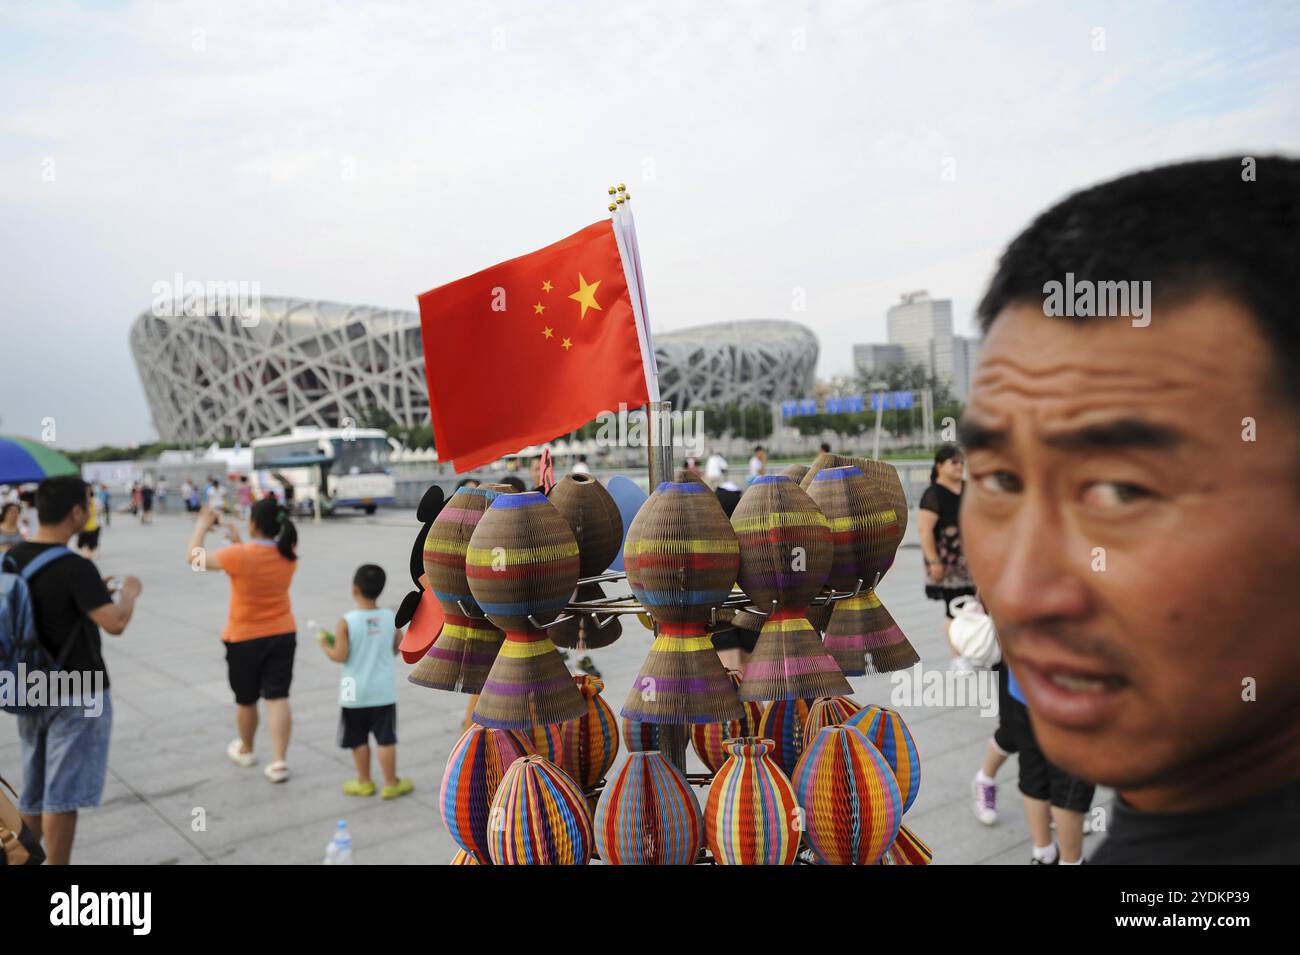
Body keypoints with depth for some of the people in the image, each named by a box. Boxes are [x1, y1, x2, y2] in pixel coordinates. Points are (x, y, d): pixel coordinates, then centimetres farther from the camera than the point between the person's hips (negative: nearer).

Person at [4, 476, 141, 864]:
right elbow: (115, 622, -29)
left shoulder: (13, 558, 2)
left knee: (34, 793, 21)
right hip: (77, 695, -8)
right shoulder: (75, 567, -22)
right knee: (63, 795, 2)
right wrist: (130, 592, -10)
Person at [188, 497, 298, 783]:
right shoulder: (288, 555, -4)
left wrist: (202, 526, 4)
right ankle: (278, 762, -3)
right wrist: (240, 542, 18)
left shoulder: (239, 556, -22)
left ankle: (245, 750, 37)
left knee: (245, 699, 16)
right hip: (282, 635, 3)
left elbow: (193, 558, -8)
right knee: (277, 697, 2)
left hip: (244, 639, -3)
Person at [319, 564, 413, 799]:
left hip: (356, 691, -2)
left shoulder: (347, 622, -16)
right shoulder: (391, 618, -6)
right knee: (386, 738, 8)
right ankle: (391, 784, 15)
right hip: (384, 690, 2)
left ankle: (364, 782, 25)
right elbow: (396, 649, 3)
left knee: (358, 739, 14)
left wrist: (326, 646, 2)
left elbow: (340, 656, -15)